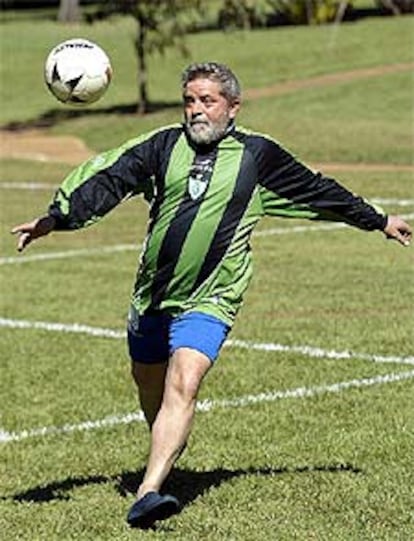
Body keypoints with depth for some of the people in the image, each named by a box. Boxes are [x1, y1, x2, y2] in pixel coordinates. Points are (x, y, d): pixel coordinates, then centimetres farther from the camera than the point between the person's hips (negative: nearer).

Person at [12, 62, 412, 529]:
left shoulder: (258, 156, 1)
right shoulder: (164, 145, 3)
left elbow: (319, 191, 14)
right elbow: (108, 178, -3)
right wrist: (57, 218, -16)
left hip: (207, 301, -3)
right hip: (149, 297, 4)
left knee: (184, 383, -22)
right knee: (148, 383, 18)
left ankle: (148, 494, -30)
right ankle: (167, 447, 50)